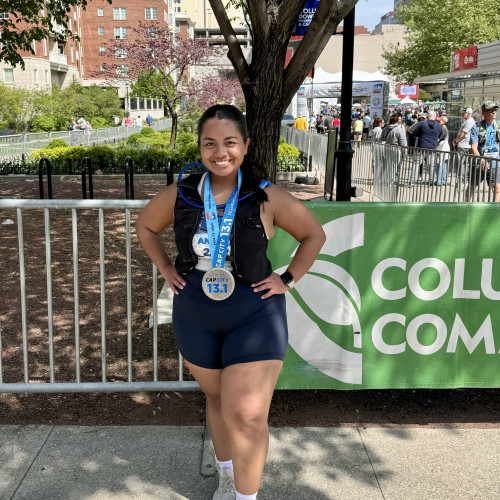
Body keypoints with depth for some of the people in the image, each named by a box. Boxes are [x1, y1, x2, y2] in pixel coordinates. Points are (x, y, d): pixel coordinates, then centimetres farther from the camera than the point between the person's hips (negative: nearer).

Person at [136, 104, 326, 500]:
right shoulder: (180, 196, -6)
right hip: (195, 316, 3)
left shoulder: (267, 199, -12)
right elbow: (146, 227, 14)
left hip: (255, 315, -3)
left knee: (247, 416, -7)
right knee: (216, 398, 20)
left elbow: (315, 235, 1)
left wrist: (287, 279, -4)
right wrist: (167, 269, 5)